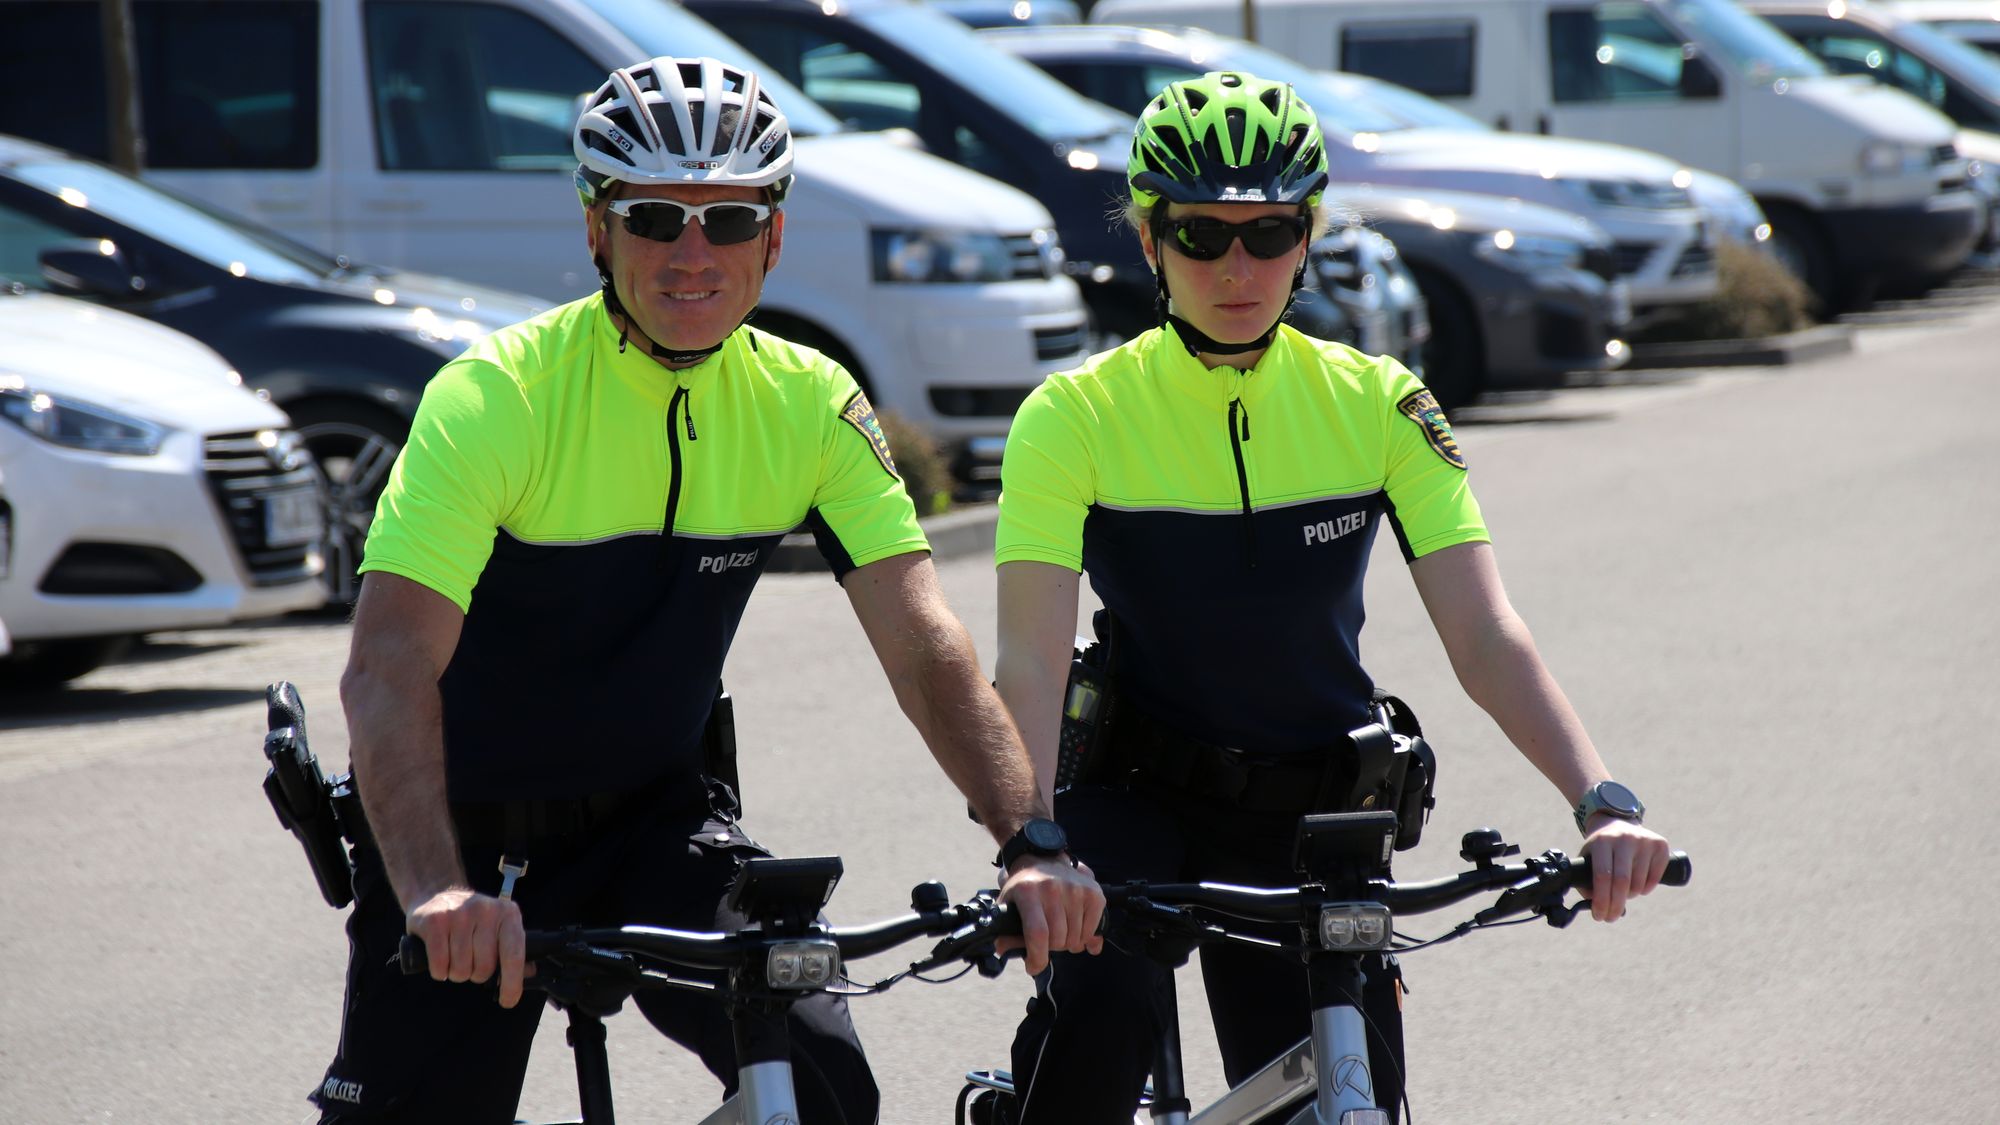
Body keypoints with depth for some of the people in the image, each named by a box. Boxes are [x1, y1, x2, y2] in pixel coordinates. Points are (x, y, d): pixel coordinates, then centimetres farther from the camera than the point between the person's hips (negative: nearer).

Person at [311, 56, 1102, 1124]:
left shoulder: (811, 405, -8)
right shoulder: (496, 396, -22)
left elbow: (925, 646, -13)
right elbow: (389, 667, -32)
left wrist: (1032, 844, -29)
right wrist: (438, 894, -48)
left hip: (653, 818, 3)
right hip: (472, 832, -3)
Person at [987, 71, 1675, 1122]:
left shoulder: (1376, 406, -5)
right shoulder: (1077, 416, -12)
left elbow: (1486, 639, -13)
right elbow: (1030, 661, -23)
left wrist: (1601, 803, -29)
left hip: (1307, 819, 3)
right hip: (1134, 799, -3)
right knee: (1100, 1002, -32)